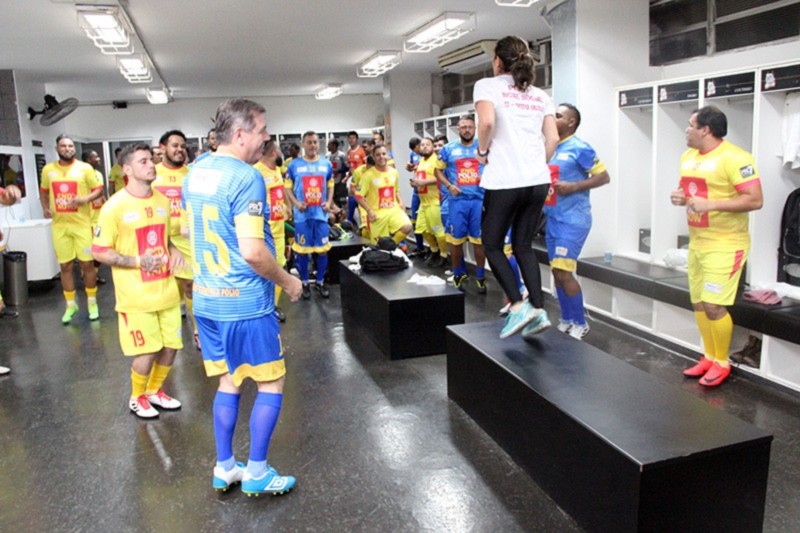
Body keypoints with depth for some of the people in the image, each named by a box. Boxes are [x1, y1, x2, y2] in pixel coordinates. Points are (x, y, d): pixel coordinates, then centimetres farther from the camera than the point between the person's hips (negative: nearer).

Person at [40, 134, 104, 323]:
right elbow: (44, 191, 19)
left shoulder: (85, 168, -3)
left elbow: (98, 190, 0)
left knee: (87, 263, 2)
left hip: (82, 223, -2)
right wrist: (45, 208, 1)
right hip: (59, 225, 2)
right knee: (65, 266, 7)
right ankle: (71, 304, 19)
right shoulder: (48, 170, 6)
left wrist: (85, 199, -18)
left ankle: (92, 302, 18)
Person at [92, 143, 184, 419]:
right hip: (136, 295, -6)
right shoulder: (114, 207, -11)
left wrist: (174, 250, 1)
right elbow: (99, 251, -9)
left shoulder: (162, 201, 8)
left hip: (166, 290, 6)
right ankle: (137, 397, 27)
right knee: (147, 351, -1)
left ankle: (154, 390, 36)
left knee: (171, 346, 11)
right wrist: (137, 261, -21)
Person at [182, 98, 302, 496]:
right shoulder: (245, 177, -19)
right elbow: (252, 251, -25)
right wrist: (287, 281, -10)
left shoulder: (196, 172, 8)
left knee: (229, 382, 18)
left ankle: (224, 468, 28)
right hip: (245, 301, -8)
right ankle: (257, 473, 16)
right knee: (271, 384, 7)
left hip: (206, 298, 8)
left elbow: (186, 229, 21)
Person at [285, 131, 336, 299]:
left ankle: (320, 282, 22)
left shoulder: (326, 164, 5)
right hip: (302, 214, -2)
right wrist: (296, 203, -13)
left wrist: (329, 202, -3)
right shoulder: (294, 164, -2)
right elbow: (288, 187, 2)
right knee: (302, 250, 6)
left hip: (321, 213, 2)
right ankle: (305, 283, 21)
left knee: (323, 249, 6)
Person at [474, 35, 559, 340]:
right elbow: (553, 138, 9)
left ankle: (518, 306, -3)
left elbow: (487, 122, -18)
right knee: (523, 245, 15)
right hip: (538, 180, 6)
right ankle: (538, 309, 8)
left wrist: (482, 150, -2)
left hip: (504, 180, -6)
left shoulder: (488, 85, 1)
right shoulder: (539, 95, 17)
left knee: (491, 245, 9)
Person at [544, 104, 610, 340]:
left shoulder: (580, 148, -9)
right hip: (553, 219, 8)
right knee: (557, 272, 11)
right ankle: (566, 321, 24)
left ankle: (580, 323, 6)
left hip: (572, 219, -8)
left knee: (563, 272, -10)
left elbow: (603, 177, -12)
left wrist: (572, 187, -20)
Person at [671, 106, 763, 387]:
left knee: (713, 306, -9)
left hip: (724, 245, -8)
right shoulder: (687, 157, 11)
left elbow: (755, 200, -19)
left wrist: (710, 204, -25)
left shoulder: (734, 158, -15)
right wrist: (680, 197, 0)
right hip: (697, 242, 8)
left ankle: (722, 363, 11)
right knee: (698, 304, 11)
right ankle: (709, 357, 27)